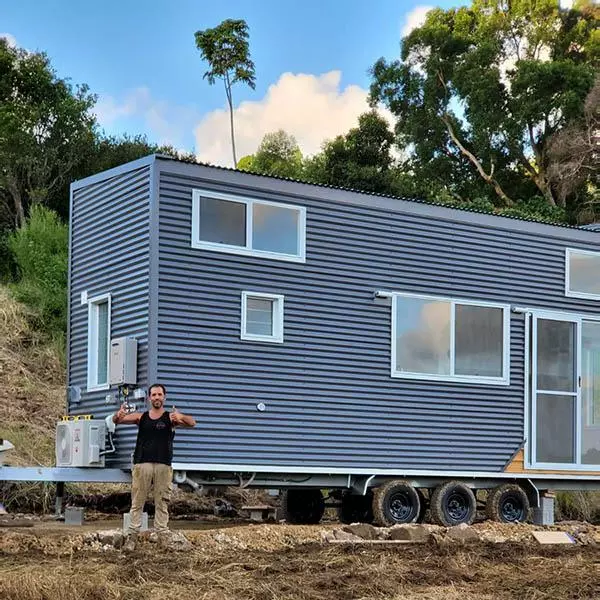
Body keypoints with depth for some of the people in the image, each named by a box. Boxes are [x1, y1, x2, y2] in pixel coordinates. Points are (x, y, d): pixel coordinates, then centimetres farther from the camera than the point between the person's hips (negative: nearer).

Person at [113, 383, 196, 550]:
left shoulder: (170, 417, 4)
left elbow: (192, 423, -10)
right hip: (142, 464, 1)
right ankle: (132, 535, 2)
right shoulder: (141, 417, 11)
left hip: (163, 465, -1)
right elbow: (117, 421, 5)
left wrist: (180, 417, -33)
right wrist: (118, 415, -20)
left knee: (162, 503, 2)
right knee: (137, 502, 1)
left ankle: (162, 534, 5)